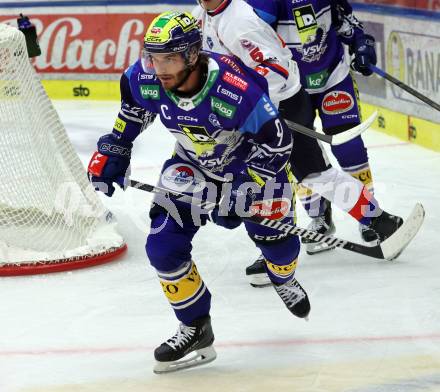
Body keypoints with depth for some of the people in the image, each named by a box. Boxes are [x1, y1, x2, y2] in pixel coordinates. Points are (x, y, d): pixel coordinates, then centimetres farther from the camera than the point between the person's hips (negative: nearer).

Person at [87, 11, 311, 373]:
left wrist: (241, 193, -28)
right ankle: (195, 328, 7)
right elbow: (131, 112, 1)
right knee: (163, 245, -11)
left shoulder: (238, 90, -38)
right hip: (193, 163, 3)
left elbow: (277, 143, -27)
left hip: (253, 158, -3)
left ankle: (283, 278, 39)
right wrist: (108, 160, 2)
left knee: (275, 237, -1)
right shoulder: (145, 78, -24)